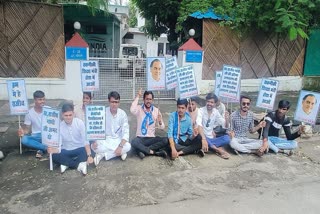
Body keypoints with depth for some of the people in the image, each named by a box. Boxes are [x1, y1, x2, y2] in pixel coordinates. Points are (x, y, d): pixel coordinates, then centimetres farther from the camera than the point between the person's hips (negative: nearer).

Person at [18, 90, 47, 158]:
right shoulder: (29, 113, -5)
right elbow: (27, 128, 0)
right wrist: (23, 132, -24)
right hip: (36, 136, 1)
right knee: (24, 140, -31)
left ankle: (41, 150, -17)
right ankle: (47, 147, -23)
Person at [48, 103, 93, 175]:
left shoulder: (79, 123, -14)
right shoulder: (59, 126, -10)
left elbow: (86, 140, -20)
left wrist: (89, 156, -31)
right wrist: (53, 150, -40)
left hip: (79, 150, -1)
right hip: (66, 151, 2)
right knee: (54, 156, -28)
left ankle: (67, 163, -19)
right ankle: (79, 164, -21)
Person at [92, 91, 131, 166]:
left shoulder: (122, 114, -10)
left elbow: (125, 132, -13)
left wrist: (120, 146, -27)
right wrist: (94, 140, -26)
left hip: (118, 140, 1)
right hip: (105, 140, -1)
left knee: (128, 146, -30)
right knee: (93, 146, -30)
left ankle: (102, 154, -17)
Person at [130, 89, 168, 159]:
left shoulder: (156, 110, 2)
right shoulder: (139, 108, -3)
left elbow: (162, 127, 1)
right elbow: (132, 110, -30)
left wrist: (160, 121, -23)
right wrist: (138, 96, -21)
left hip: (152, 138, 3)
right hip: (140, 138, -2)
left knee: (165, 140, -24)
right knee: (134, 142, -35)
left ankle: (143, 151, -23)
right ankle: (155, 152, -24)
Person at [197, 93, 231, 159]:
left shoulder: (216, 112, 3)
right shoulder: (201, 111, -13)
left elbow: (225, 126, 5)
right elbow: (199, 125, -29)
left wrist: (227, 119, -19)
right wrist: (204, 139, -44)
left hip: (212, 138, 4)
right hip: (203, 137, -4)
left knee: (227, 138, -21)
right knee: (199, 137, -39)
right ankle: (218, 149, -27)